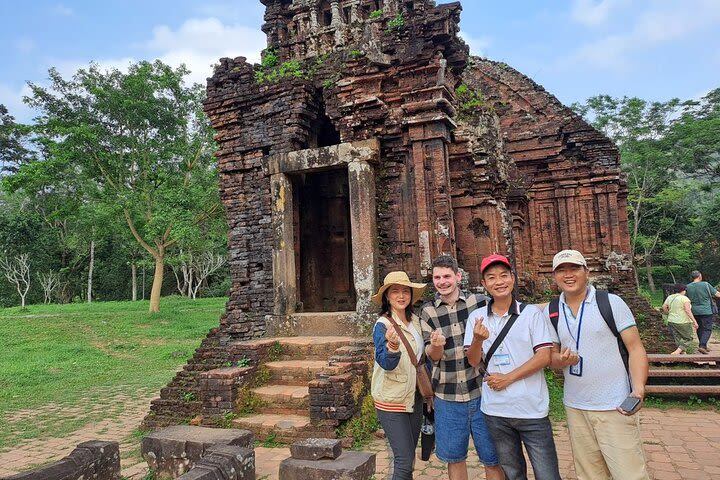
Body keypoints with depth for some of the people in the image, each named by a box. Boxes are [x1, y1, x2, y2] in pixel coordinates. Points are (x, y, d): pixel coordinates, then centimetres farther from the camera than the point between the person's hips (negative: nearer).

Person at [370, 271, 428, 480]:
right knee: (404, 461, -6)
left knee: (409, 457, 17)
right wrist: (392, 345, -43)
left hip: (414, 397, 7)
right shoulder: (383, 325, -16)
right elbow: (386, 364, -24)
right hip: (392, 401, -7)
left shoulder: (416, 321, 2)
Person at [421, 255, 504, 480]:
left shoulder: (480, 302, -4)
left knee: (493, 459, 10)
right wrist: (436, 345, -25)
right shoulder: (427, 311, 0)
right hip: (447, 396, 1)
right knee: (454, 458, 15)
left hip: (481, 391, -1)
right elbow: (433, 357, -3)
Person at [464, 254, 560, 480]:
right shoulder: (477, 317, 2)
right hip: (495, 411, 3)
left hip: (532, 409, -2)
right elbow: (474, 361, 0)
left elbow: (544, 357, -9)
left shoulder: (532, 313, -4)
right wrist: (478, 339, -21)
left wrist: (507, 378, -14)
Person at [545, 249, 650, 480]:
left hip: (615, 408, -4)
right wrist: (561, 360, -12)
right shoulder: (550, 312, 5)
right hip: (575, 409, 4)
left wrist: (638, 390, -21)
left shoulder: (611, 302, -5)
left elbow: (636, 349, -6)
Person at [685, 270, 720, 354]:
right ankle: (702, 346, -12)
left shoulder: (688, 287, -1)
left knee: (699, 329, 15)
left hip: (695, 312, 4)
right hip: (706, 311, -4)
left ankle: (704, 346, 23)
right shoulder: (706, 285, -11)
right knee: (707, 329, 2)